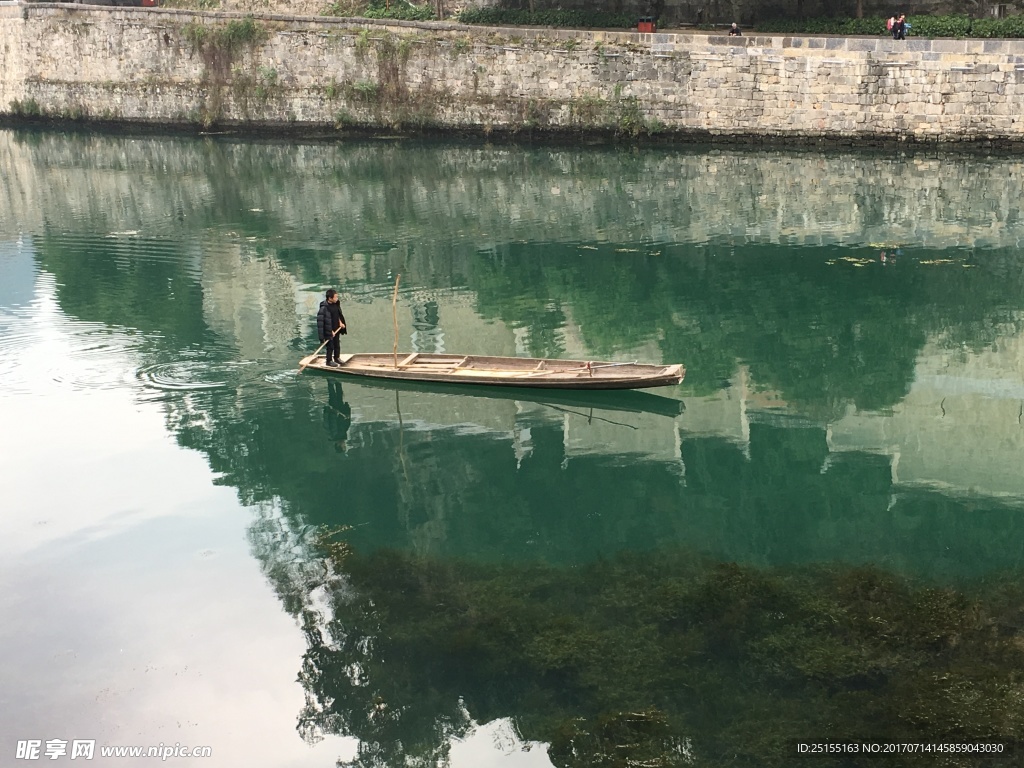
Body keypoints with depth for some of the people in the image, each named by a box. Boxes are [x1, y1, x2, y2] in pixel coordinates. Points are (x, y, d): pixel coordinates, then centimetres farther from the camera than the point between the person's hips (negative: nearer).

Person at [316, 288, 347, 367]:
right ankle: (329, 361, 20)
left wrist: (340, 322, 2)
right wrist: (331, 331, -21)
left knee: (337, 345, 19)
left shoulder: (336, 304, -2)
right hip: (329, 331, -7)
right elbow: (321, 321, -23)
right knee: (330, 346, 4)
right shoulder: (324, 308, -25)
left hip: (336, 329, 7)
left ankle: (337, 358, 37)